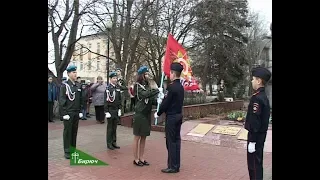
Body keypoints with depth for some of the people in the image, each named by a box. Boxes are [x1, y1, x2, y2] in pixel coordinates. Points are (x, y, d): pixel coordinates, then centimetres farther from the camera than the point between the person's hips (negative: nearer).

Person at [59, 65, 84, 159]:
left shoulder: (78, 85, 8)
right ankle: (67, 151, 12)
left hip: (76, 113, 5)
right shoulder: (64, 86, -7)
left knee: (74, 132, 12)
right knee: (67, 132, 3)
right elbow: (61, 101, -10)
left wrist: (80, 111, 9)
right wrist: (64, 113, -13)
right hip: (68, 113, -5)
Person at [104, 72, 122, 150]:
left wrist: (119, 109, 9)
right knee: (110, 127, 3)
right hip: (110, 110, -5)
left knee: (115, 127, 11)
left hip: (116, 110, 6)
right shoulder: (108, 88, -11)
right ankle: (109, 143, 12)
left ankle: (114, 142, 20)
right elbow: (106, 101, -13)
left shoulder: (118, 87, 8)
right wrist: (106, 112, -15)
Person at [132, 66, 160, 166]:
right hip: (139, 115, -7)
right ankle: (136, 159, 15)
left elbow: (151, 99, 8)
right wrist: (157, 90, -22)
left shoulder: (147, 86, 12)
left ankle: (141, 158, 23)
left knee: (143, 137, 12)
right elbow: (144, 94, -26)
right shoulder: (137, 85, -8)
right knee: (137, 137, 4)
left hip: (147, 115, 7)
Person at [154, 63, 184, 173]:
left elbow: (166, 103, -16)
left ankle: (172, 167, 6)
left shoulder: (172, 86, -18)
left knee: (171, 142, -2)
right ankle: (176, 165, 22)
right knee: (176, 140, 13)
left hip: (171, 117, -9)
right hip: (178, 116, 9)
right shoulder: (180, 86, 9)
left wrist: (158, 113, -4)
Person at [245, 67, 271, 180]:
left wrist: (252, 141, -20)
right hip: (261, 135, 9)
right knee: (257, 162, 19)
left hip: (256, 136, -9)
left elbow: (255, 121, -24)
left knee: (254, 163, 1)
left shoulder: (256, 98, -22)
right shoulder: (264, 96, 8)